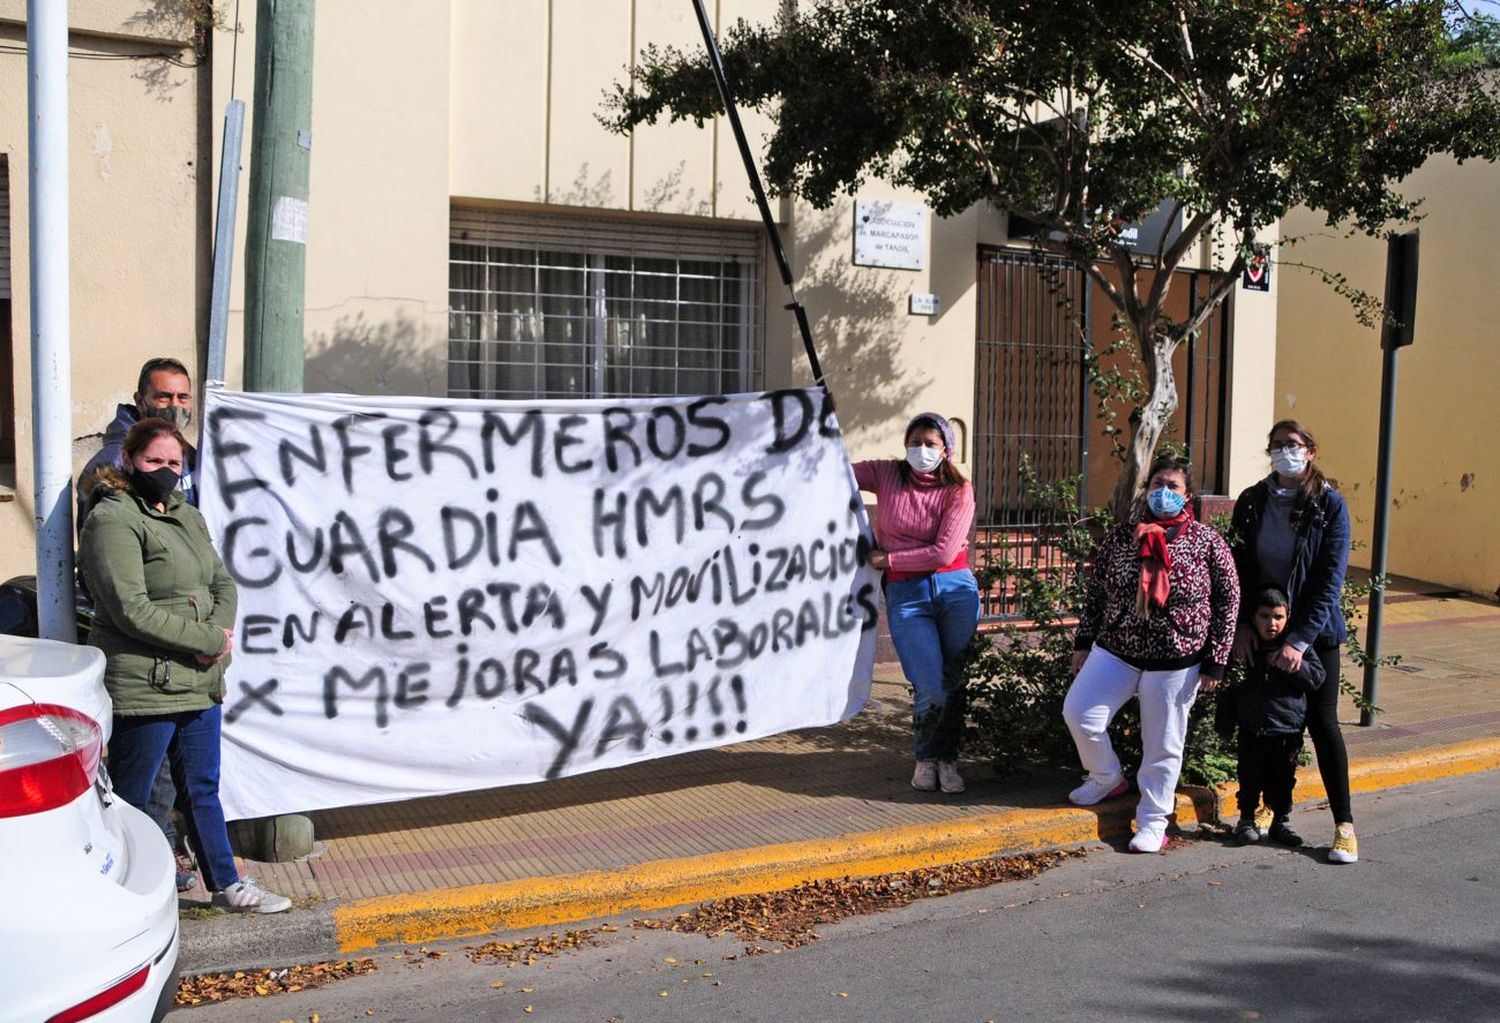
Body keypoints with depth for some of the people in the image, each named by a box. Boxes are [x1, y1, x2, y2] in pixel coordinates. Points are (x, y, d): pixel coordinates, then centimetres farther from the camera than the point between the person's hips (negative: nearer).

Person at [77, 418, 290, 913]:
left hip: (200, 683, 8)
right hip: (143, 686, -8)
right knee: (129, 801, 5)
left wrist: (218, 634, -9)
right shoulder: (113, 520, -13)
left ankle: (228, 886, 31)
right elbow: (133, 612, -20)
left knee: (203, 789, 19)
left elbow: (223, 584, 12)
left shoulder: (187, 515, 14)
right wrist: (210, 641, -15)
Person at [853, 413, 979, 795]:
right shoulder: (886, 474, 7)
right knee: (930, 689, -9)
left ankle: (947, 758, 22)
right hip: (905, 594, 0)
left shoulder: (958, 491, 2)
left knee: (953, 682, 1)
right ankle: (926, 757, 17)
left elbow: (944, 552, -6)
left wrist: (888, 559, -5)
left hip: (955, 587, 1)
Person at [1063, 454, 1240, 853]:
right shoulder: (1121, 535, 2)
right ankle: (1107, 778, 19)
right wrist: (1083, 642, 8)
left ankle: (1153, 821, 21)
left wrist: (1215, 661, -3)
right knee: (1079, 712, -9)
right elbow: (1094, 592, 9)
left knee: (1163, 744, 5)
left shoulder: (1208, 543, -5)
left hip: (1176, 662, -3)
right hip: (1115, 651, 3)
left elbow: (1228, 602, -1)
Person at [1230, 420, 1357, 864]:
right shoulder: (1251, 502, 2)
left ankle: (1344, 825, 6)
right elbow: (1237, 566, 5)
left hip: (1314, 632, -3)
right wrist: (1241, 622, -8)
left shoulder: (1329, 506, -7)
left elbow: (1330, 579, -12)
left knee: (1322, 723, -2)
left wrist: (1300, 640, -19)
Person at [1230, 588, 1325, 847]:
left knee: (1283, 779, 10)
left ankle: (1281, 821, 24)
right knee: (1250, 778, 7)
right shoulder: (1244, 645, 1)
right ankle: (1247, 820, 20)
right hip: (1251, 728, 0)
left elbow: (1317, 677, -6)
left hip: (1288, 729, 0)